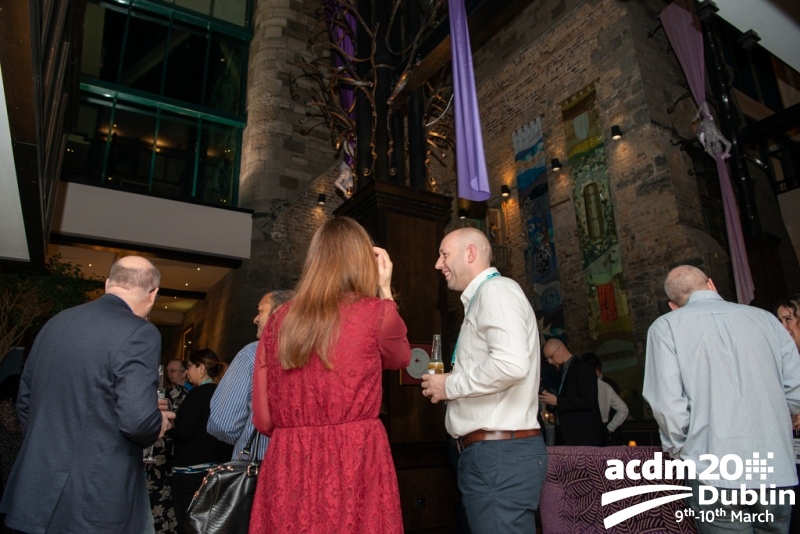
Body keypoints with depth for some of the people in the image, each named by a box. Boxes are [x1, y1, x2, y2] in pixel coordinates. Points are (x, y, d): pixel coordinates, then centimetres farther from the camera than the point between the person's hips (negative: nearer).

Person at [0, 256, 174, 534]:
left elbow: (24, 403, 15)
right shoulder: (139, 333, -18)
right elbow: (138, 420, -24)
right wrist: (158, 424, -3)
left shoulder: (56, 322, 7)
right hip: (98, 503, -7)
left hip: (37, 494, 7)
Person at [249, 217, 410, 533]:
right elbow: (400, 358, 16)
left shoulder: (279, 320, 3)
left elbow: (263, 418, 6)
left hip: (287, 466, 4)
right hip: (355, 461, -3)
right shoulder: (375, 312, -7)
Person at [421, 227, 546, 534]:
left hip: (500, 454, -10)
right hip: (491, 452, 10)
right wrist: (451, 385, 12)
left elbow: (512, 364, -27)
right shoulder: (481, 299, 19)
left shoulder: (496, 290, -11)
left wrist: (450, 385, -15)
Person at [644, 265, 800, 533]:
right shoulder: (765, 318, 9)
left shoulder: (666, 325, -2)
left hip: (715, 470, -4)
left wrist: (678, 448, 8)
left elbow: (668, 403, -10)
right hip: (777, 469, 4)